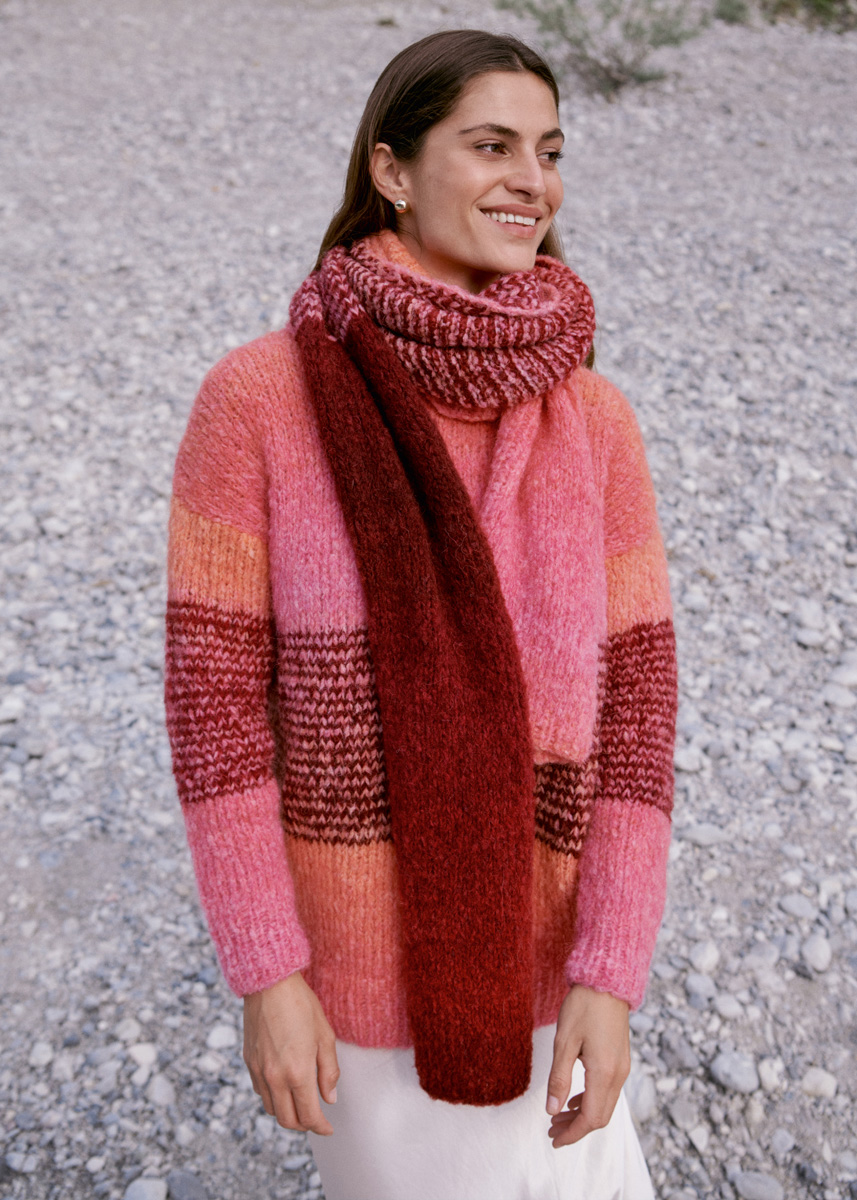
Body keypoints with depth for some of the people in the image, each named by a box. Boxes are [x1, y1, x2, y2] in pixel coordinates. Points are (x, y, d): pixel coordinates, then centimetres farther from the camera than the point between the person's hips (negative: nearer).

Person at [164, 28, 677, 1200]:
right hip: (348, 955, -2)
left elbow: (634, 697, -6)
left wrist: (611, 979, -11)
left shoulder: (596, 421, -7)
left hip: (532, 947, 3)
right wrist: (265, 977, -14)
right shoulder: (258, 396, -16)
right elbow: (214, 687, -13)